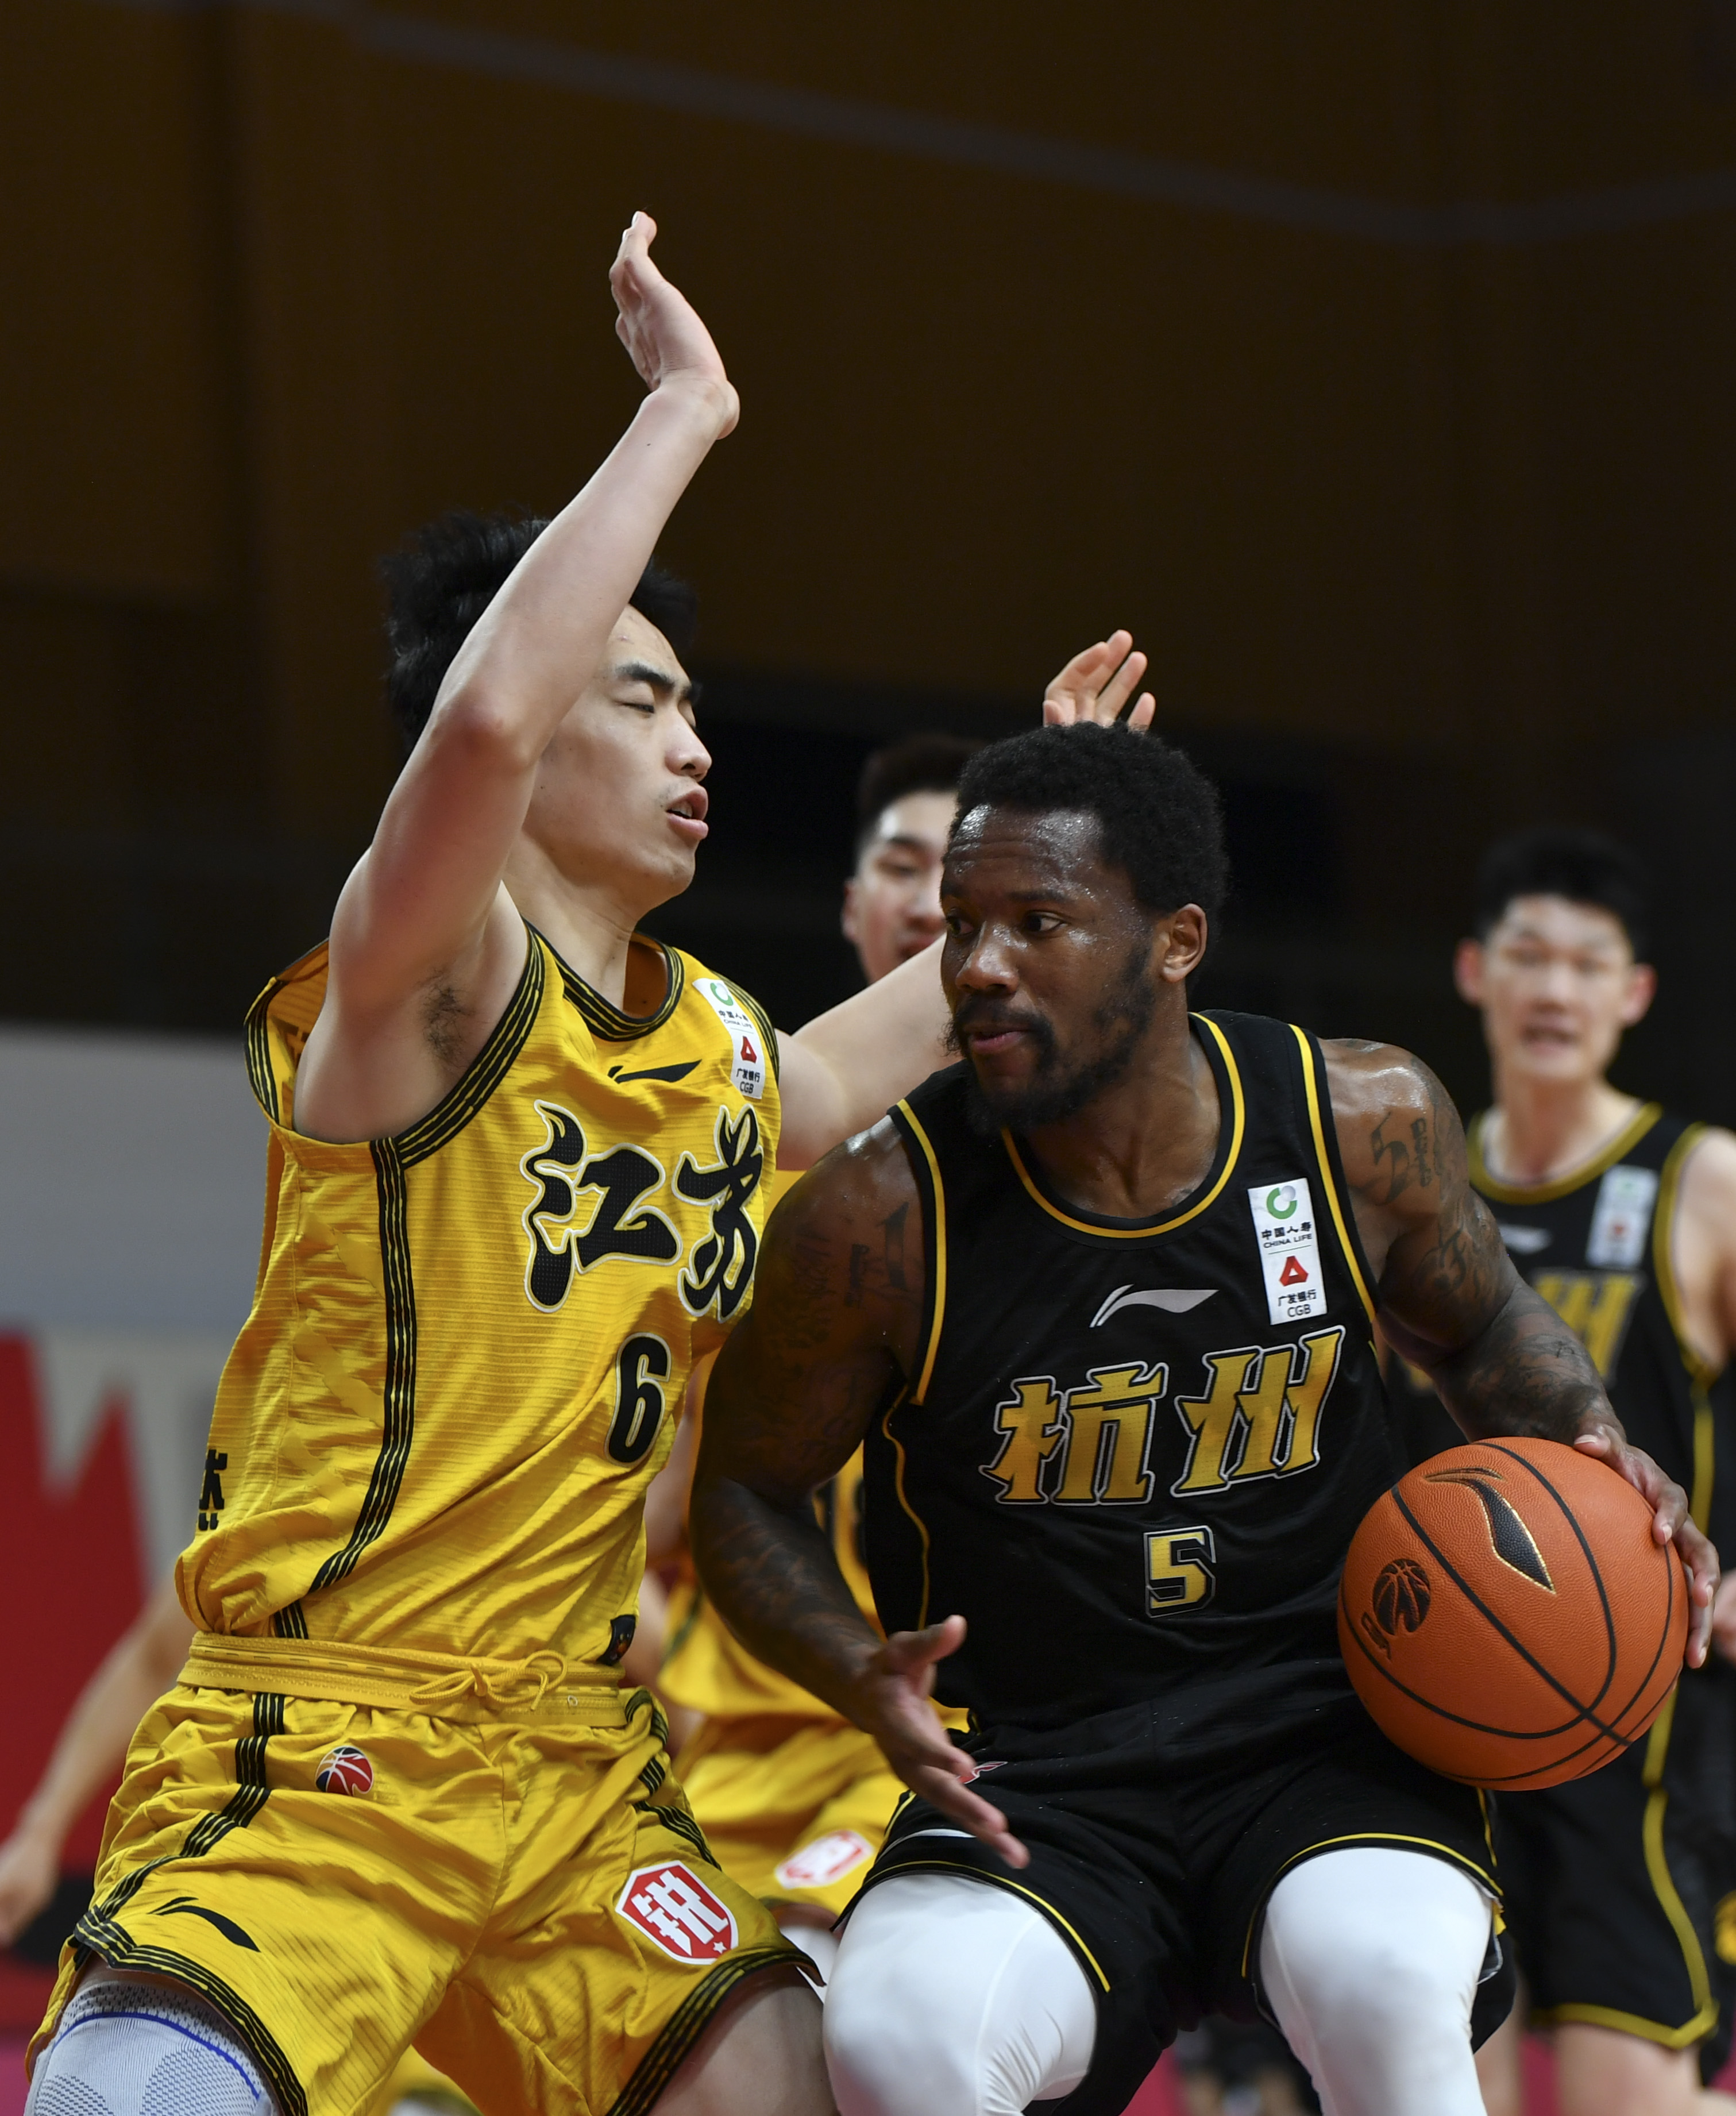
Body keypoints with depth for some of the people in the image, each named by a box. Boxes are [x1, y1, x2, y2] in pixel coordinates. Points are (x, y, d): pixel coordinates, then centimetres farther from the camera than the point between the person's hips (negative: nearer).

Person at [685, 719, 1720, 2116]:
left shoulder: (1365, 1125, -4)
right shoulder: (881, 1215, -11)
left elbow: (1480, 1328, 18)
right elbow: (748, 1493, 5)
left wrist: (1590, 1456, -2)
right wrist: (866, 1680, -14)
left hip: (1331, 1738, 1)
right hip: (1032, 1779, -1)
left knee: (1382, 1987, -34)